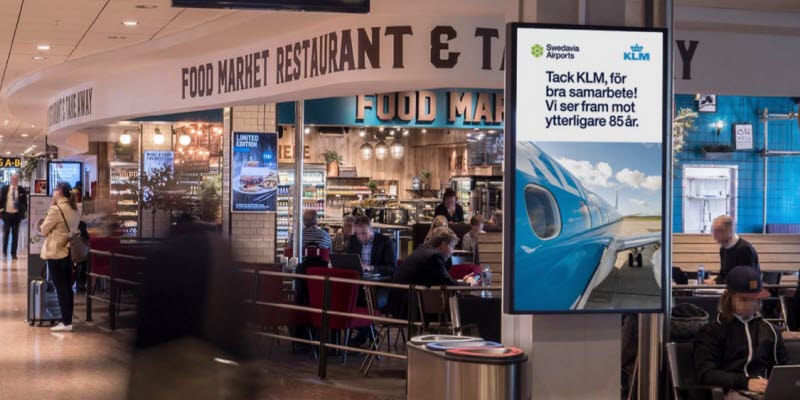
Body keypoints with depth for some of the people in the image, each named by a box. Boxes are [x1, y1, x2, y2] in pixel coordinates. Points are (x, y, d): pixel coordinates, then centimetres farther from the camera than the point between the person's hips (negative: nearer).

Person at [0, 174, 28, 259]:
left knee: (15, 234, 1)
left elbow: (25, 202, 5)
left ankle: (13, 253, 6)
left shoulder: (22, 190, 1)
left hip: (17, 214, 0)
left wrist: (24, 212, -1)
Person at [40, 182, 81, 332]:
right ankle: (68, 320, 14)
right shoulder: (74, 209, 6)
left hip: (55, 253, -7)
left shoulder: (56, 209, -16)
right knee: (67, 287, 10)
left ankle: (66, 322, 0)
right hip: (69, 251, 7)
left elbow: (44, 230, -7)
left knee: (60, 288, -2)